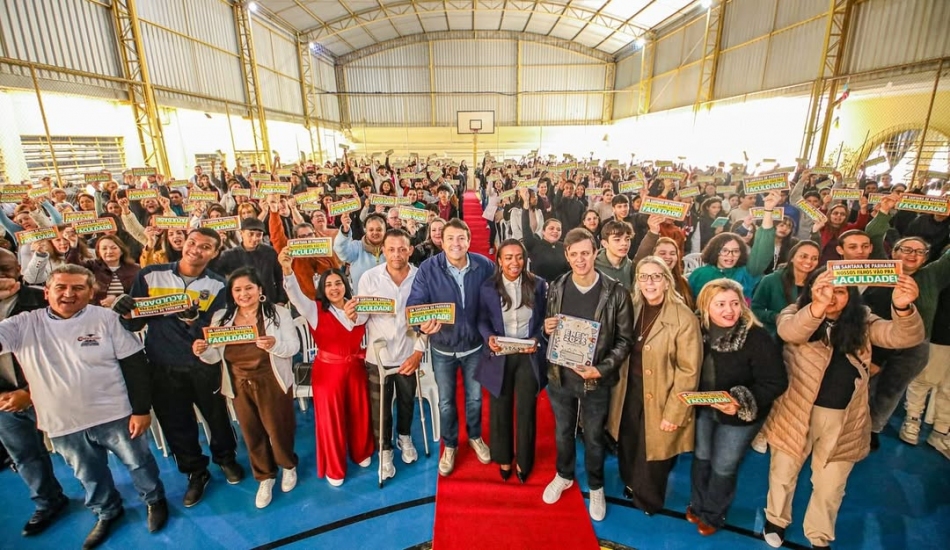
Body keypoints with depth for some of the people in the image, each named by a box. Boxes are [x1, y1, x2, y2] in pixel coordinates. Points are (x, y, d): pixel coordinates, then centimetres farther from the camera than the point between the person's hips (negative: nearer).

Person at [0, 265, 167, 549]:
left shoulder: (106, 318, -12)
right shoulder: (23, 324, -3)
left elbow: (135, 365, -10)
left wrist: (141, 409, -11)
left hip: (115, 415, -3)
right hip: (64, 423, 3)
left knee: (138, 462, 15)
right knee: (89, 474, 23)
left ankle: (155, 500, 41)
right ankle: (107, 512, 49)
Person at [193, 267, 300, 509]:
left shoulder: (278, 313, -10)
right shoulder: (221, 317, 0)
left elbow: (293, 347, -14)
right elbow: (216, 356, 2)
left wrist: (274, 345, -34)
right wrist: (202, 351, -20)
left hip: (272, 383, -3)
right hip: (240, 385, 4)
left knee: (278, 429, 8)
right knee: (251, 433, 15)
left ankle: (289, 466, 38)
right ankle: (265, 477, 37)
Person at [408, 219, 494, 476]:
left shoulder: (484, 265, -14)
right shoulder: (428, 268, -19)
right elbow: (415, 303, -23)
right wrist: (423, 323, -43)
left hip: (475, 345, 1)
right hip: (443, 347, -1)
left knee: (474, 397, 21)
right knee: (446, 401, 18)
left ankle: (475, 437, 50)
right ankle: (449, 445, 43)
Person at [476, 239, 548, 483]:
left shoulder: (538, 285, -7)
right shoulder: (488, 287, -7)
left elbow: (545, 320, 1)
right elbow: (482, 320, -1)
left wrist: (537, 340, -16)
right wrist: (489, 337, -21)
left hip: (529, 357, 0)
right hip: (499, 357, 0)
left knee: (526, 410, 14)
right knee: (501, 410, 16)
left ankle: (523, 461, 37)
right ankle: (504, 458, 40)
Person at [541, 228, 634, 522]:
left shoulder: (615, 292, -13)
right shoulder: (556, 288, -4)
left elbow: (625, 339, -9)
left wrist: (602, 369, -21)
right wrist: (546, 328, -16)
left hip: (596, 379, -2)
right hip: (560, 375, 3)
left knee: (594, 437, 17)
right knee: (563, 431, 22)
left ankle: (596, 487, 43)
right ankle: (564, 475, 48)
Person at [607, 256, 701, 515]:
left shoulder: (684, 318, -19)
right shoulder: (633, 309, -1)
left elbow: (688, 372, -17)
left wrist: (673, 414, -16)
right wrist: (619, 393, 8)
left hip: (659, 401, -4)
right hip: (630, 392, 5)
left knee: (653, 453, 16)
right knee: (628, 448, 20)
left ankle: (648, 499, 44)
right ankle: (632, 485, 50)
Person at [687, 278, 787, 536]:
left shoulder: (758, 339, -26)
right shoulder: (700, 332, -13)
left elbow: (776, 383, -23)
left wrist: (742, 403, -32)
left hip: (740, 416, -3)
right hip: (703, 409, 4)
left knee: (723, 467, 13)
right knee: (701, 457, 21)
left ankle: (712, 515, 39)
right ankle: (697, 504, 46)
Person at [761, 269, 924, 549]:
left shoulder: (862, 321, -1)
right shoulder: (795, 314, -10)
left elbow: (907, 336, -17)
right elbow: (789, 331, -33)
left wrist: (903, 307, -38)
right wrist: (818, 305, -51)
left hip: (844, 419, 2)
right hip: (797, 412, -2)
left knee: (830, 486, 20)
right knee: (784, 474, 19)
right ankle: (776, 519, 45)